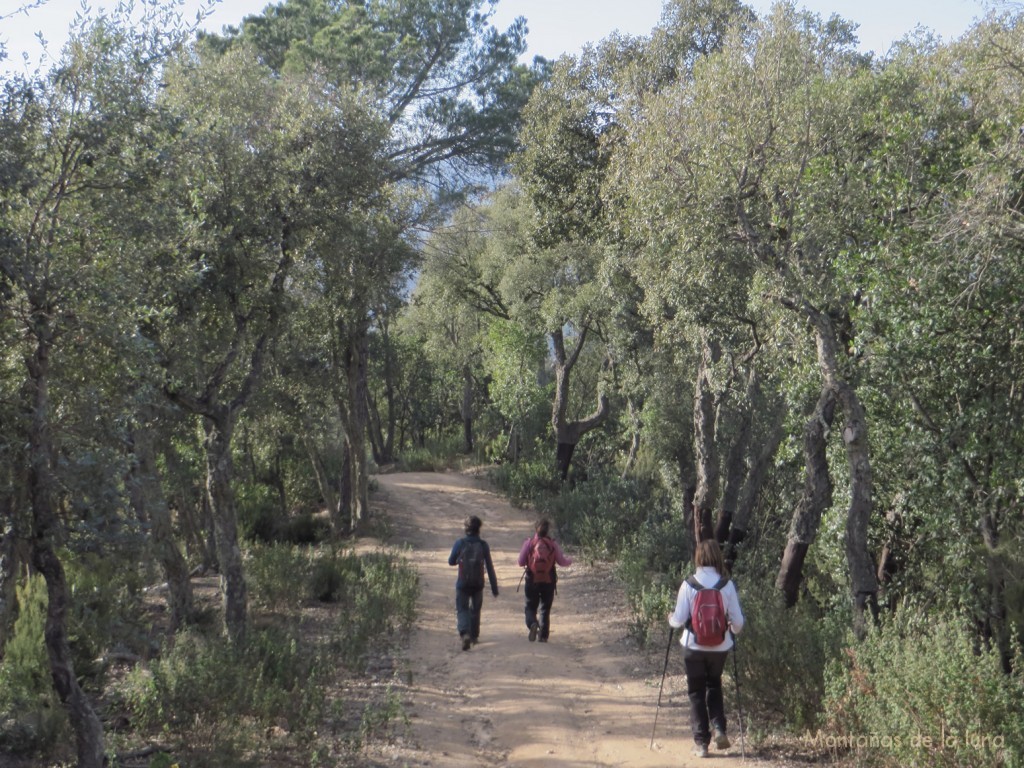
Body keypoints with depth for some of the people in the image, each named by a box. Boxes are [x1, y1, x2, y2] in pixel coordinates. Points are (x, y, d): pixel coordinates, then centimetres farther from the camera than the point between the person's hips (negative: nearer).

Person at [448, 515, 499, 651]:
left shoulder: (460, 543, -9)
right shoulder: (483, 545, -6)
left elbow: (451, 562, 3)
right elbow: (490, 567, -4)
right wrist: (494, 587, 1)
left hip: (462, 584, -2)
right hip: (478, 584, 2)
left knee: (462, 610, 4)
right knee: (475, 610, 21)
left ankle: (465, 633, -20)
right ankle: (474, 636, 29)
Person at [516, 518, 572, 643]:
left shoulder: (529, 543, -5)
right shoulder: (553, 544, -3)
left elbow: (521, 562, -3)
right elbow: (562, 561, 2)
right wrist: (570, 560, 24)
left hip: (532, 580, -1)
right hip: (549, 581, 1)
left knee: (530, 607, 9)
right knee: (545, 609, 13)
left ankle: (532, 624, -20)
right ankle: (543, 635, 9)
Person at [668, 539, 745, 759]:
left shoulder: (688, 584, -12)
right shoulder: (727, 585, -8)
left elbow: (679, 620, -9)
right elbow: (738, 621, -4)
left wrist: (670, 618, 14)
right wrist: (734, 630, 19)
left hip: (694, 646, -2)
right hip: (719, 647, 2)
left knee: (696, 693, 13)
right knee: (714, 685, 25)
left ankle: (701, 742, 12)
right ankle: (719, 728, 8)